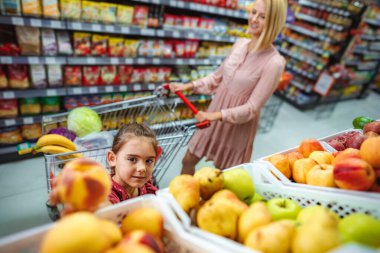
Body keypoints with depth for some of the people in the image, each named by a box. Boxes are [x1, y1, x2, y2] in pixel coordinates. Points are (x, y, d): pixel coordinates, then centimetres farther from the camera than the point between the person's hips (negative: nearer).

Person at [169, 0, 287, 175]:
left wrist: (217, 115, -30)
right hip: (214, 119, 6)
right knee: (188, 160, 18)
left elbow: (252, 108, -21)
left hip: (238, 127, -6)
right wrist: (189, 86, 2)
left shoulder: (274, 62, -22)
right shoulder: (240, 44, -2)